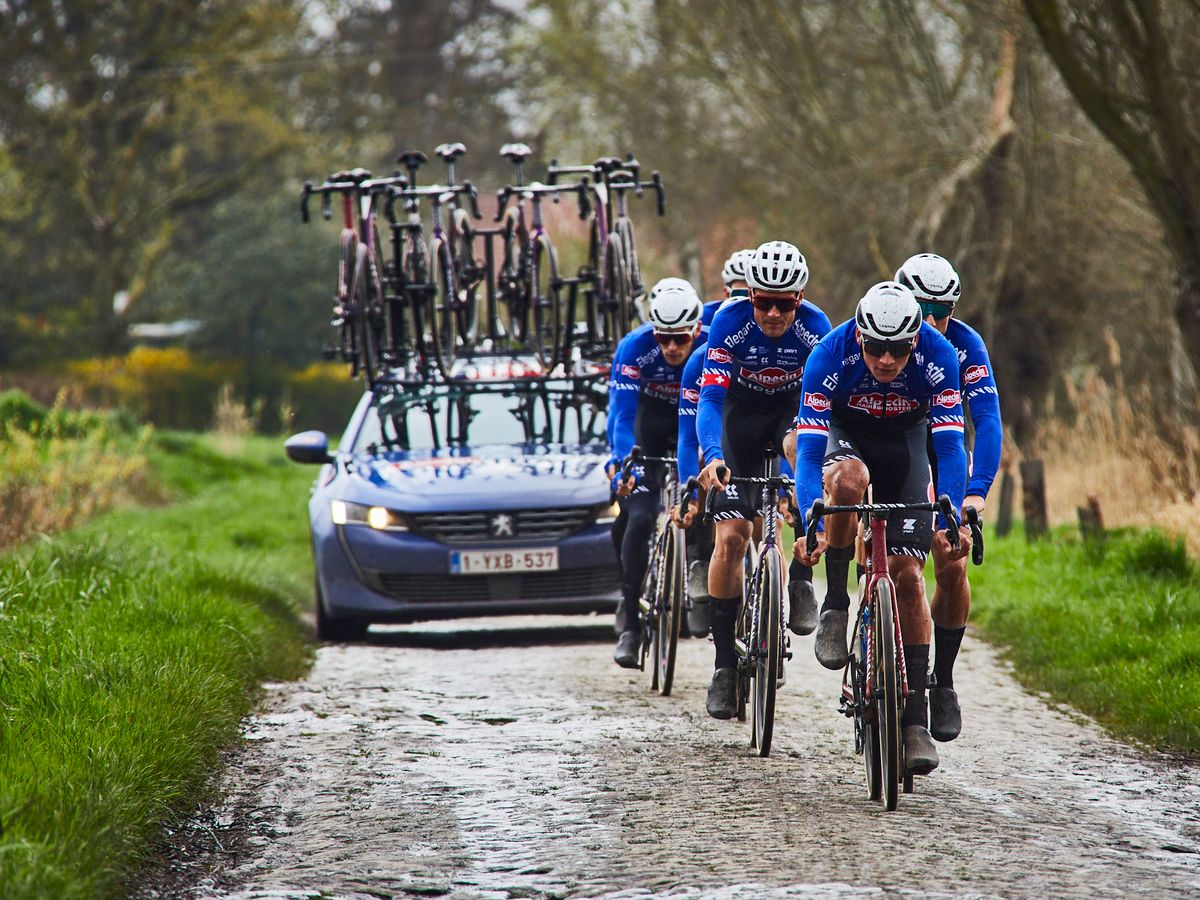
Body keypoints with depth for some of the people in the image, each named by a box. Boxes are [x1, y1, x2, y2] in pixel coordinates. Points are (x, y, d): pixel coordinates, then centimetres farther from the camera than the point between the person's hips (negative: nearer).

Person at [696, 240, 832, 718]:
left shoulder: (815, 327, -25)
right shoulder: (730, 323, -26)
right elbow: (711, 398, -30)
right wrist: (713, 457, -46)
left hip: (793, 409, 0)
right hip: (743, 413, 0)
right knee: (730, 536, -10)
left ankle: (802, 581, -24)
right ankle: (725, 664, 0)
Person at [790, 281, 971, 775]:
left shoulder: (938, 355, -28)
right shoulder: (830, 356, -31)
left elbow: (949, 446, -28)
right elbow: (809, 449, -32)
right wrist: (810, 526, -43)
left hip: (905, 440, 1)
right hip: (844, 433, -1)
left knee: (907, 574, -11)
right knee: (848, 480, -38)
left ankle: (915, 718, -7)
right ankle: (835, 603, -16)